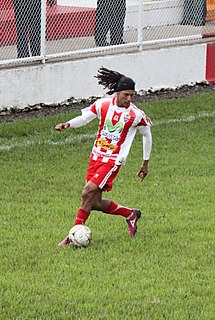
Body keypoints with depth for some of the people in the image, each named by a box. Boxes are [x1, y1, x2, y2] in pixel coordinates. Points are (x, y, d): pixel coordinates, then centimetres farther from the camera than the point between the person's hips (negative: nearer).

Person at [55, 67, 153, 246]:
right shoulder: (103, 105, -3)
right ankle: (130, 214, 31)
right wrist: (68, 124, -11)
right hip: (96, 156, 5)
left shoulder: (136, 115, -11)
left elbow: (147, 135, 6)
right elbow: (84, 118, 11)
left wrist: (145, 164, 12)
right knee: (95, 203, 6)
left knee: (88, 193, -19)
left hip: (113, 161, -5)